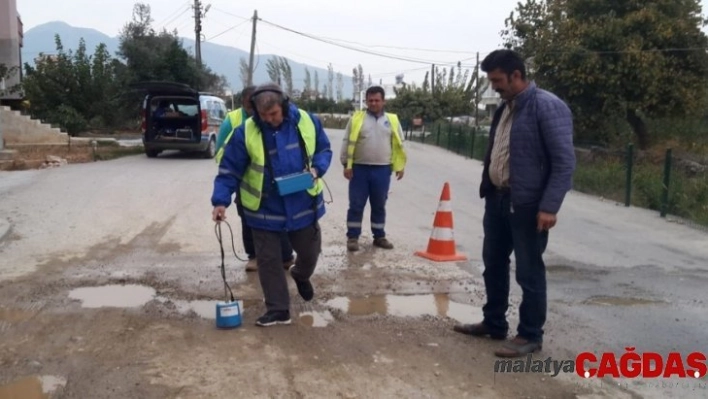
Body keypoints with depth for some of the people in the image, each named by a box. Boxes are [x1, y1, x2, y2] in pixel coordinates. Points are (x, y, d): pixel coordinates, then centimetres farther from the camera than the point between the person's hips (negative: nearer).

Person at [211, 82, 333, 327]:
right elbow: (229, 170, -10)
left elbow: (324, 150, 6)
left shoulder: (308, 122, -8)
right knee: (268, 260, 5)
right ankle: (278, 309, 20)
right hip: (265, 209, -1)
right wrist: (221, 201, -20)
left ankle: (301, 275, 52)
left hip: (303, 205, 2)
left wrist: (317, 169, -15)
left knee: (310, 251, 17)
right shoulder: (245, 132, -14)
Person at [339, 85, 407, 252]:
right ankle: (352, 237, 12)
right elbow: (347, 142, 0)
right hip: (359, 169, -2)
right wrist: (347, 164, -6)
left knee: (379, 206, 12)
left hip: (382, 170, 2)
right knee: (356, 205, 3)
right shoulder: (357, 118, 1)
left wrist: (400, 166, 5)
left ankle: (379, 237, 23)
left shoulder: (392, 120, 7)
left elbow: (399, 145, 10)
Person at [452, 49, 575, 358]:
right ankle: (493, 323, 33)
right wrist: (487, 190, 16)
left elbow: (564, 162, -18)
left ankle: (530, 335, 17)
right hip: (497, 199, 9)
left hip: (528, 204, -9)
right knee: (494, 264, 17)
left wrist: (549, 206, -23)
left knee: (529, 272, 3)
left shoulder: (547, 107, -15)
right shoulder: (505, 108, 12)